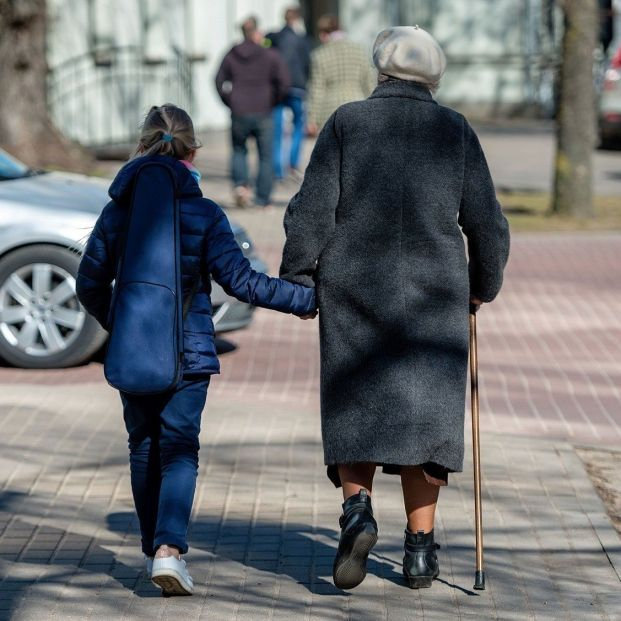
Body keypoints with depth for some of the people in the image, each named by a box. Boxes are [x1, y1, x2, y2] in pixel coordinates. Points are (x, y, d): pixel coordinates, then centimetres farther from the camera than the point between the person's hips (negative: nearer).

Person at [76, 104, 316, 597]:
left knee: (143, 446, 16)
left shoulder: (117, 211, 1)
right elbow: (241, 280, -10)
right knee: (179, 448, -2)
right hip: (187, 351, -3)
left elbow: (90, 284, 7)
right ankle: (169, 548, -20)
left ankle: (154, 547, 26)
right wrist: (308, 299, -1)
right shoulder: (204, 214, -8)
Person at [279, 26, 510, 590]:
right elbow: (486, 222, 3)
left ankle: (357, 510, -13)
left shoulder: (346, 123, 0)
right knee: (425, 412, 8)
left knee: (354, 410, 10)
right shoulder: (455, 130, 2)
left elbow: (313, 211, -6)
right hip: (433, 296, 0)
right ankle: (420, 549, 8)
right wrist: (483, 285, 18)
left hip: (352, 293, 0)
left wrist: (295, 281, 2)